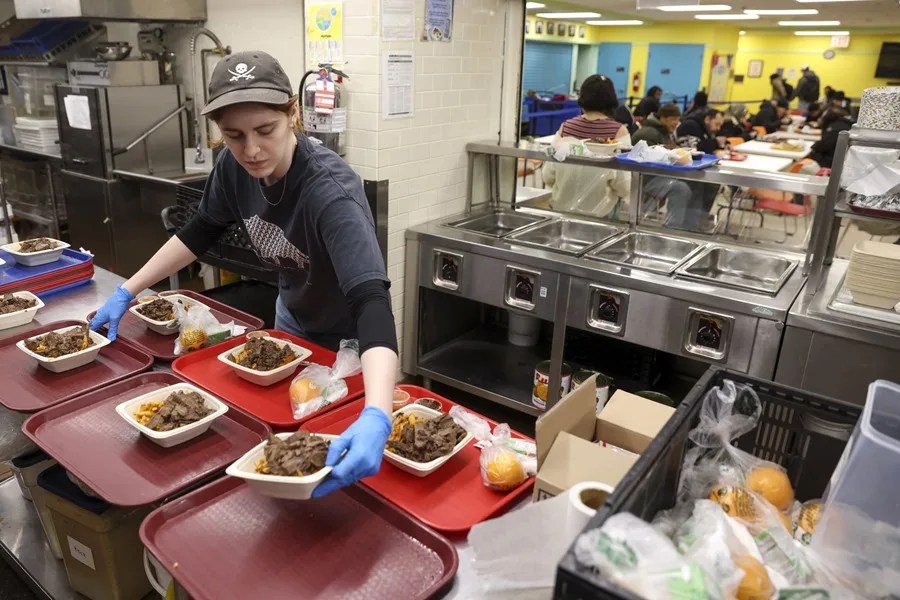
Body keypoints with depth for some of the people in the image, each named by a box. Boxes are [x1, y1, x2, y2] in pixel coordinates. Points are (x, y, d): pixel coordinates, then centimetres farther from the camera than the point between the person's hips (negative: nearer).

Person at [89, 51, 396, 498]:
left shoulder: (330, 191, -37)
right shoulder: (235, 166, -18)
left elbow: (371, 301, -49)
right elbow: (200, 231, 1)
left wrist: (376, 417, -63)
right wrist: (127, 291, -1)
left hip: (348, 339, -5)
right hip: (291, 319, 6)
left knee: (335, 469, 12)